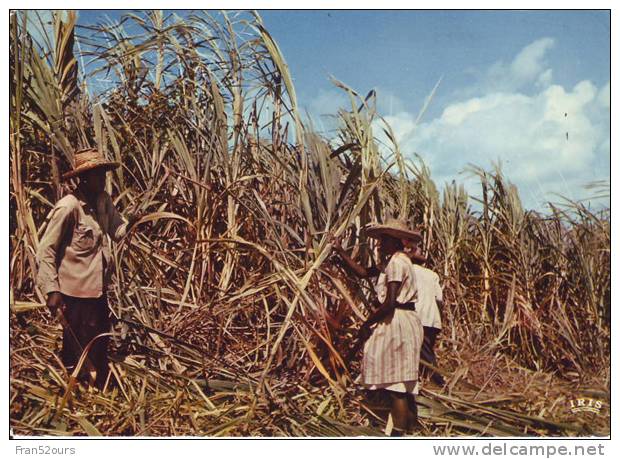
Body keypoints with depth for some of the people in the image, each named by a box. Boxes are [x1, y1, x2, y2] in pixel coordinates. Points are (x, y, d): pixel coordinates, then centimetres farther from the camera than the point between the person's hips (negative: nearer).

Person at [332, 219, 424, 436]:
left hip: (398, 322, -11)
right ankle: (411, 423, 31)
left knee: (396, 383, -5)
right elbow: (363, 272, 16)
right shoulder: (391, 261, 15)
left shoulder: (397, 262, -17)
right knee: (404, 380, 19)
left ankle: (399, 432, 2)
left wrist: (367, 324, -12)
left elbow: (389, 303, -22)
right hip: (401, 321, 11)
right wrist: (340, 251, 16)